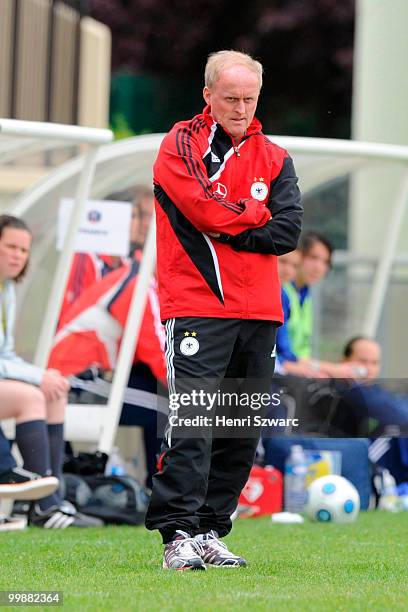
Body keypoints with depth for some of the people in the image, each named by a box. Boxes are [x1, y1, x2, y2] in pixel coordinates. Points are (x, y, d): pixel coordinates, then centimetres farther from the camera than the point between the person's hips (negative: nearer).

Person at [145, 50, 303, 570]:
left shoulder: (274, 158, 14)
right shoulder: (180, 146, 2)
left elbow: (288, 232, 0)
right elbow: (205, 212, -13)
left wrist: (225, 229, -7)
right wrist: (256, 215, 1)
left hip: (259, 312, 5)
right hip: (196, 306, -5)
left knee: (243, 430, 5)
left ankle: (210, 530, 12)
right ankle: (178, 536, -15)